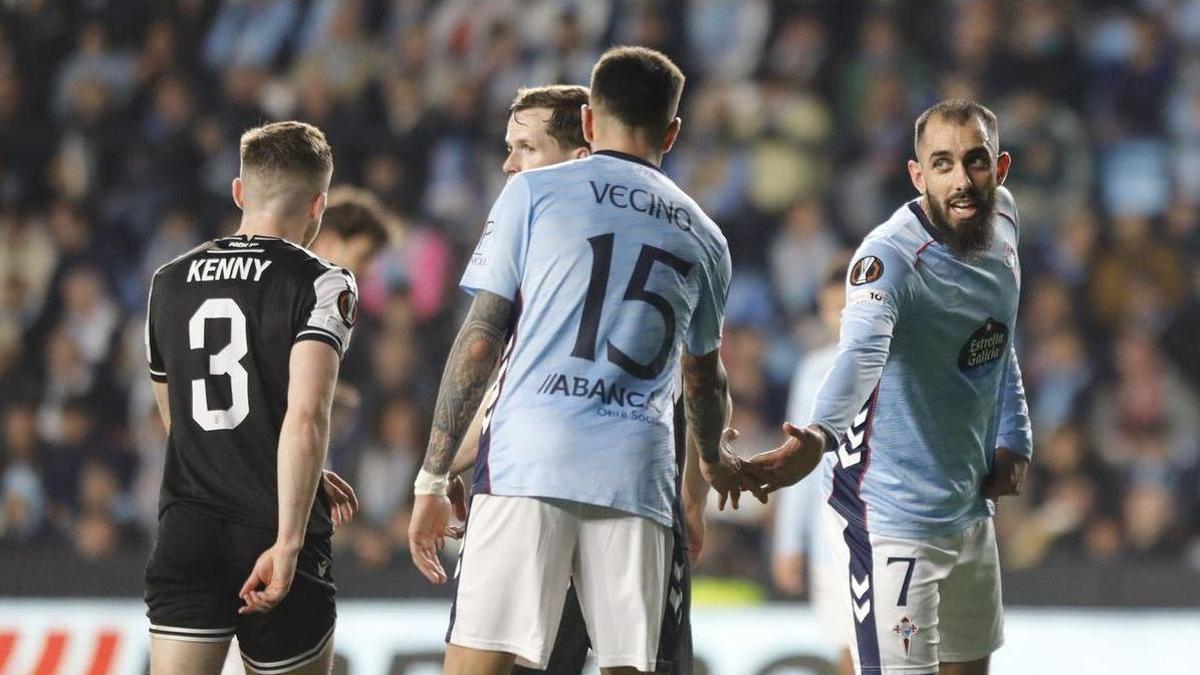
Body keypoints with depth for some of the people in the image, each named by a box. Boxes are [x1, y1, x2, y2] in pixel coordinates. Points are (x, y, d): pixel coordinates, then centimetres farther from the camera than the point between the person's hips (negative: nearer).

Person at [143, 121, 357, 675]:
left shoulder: (169, 282, 12)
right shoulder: (320, 285, -5)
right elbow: (305, 418, -19)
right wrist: (288, 542, -19)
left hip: (184, 533, 3)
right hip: (271, 533, -3)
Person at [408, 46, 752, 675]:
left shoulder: (534, 191, 9)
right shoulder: (702, 237, 20)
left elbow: (479, 340, 4)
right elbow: (705, 380, 35)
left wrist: (432, 478, 7)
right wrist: (715, 461, 56)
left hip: (528, 461, -3)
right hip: (637, 475, 3)